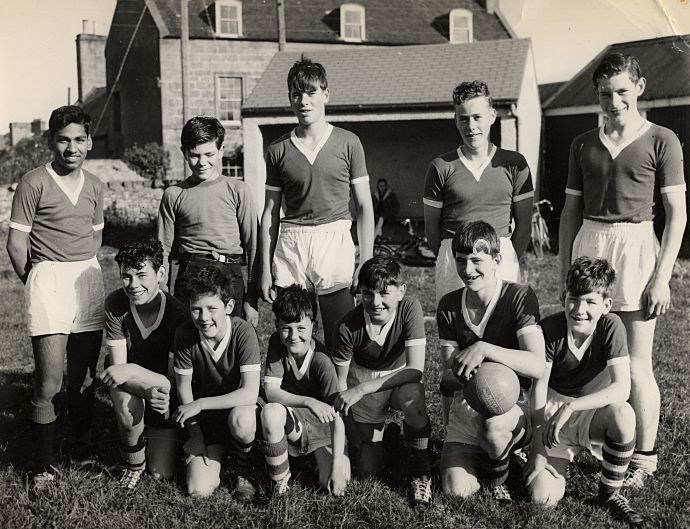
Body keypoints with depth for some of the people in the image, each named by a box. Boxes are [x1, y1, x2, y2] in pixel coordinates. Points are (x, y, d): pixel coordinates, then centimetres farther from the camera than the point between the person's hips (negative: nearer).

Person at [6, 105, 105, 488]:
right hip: (48, 280, -5)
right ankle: (44, 467, 4)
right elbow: (16, 244, -5)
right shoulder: (33, 183, -6)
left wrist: (85, 270, 15)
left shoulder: (94, 186, 10)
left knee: (84, 377, 9)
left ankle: (83, 448, 26)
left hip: (89, 280, 5)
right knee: (49, 383, -7)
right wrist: (36, 283, 2)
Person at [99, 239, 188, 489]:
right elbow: (117, 367, -21)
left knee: (161, 474, -5)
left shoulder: (178, 313, -25)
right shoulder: (116, 304, -18)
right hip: (132, 387, 1)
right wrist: (147, 391, -41)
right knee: (128, 404, -36)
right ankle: (132, 461, -5)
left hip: (166, 398, -1)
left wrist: (132, 370, -40)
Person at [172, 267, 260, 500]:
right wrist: (194, 432, -8)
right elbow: (184, 386, -3)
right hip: (206, 418, 2)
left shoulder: (243, 332, -25)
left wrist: (199, 404, -28)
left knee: (241, 419, -39)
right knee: (198, 489, -14)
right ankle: (218, 452, 20)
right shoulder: (185, 334, -16)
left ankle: (244, 473, -6)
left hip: (239, 406, -2)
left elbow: (250, 393, -31)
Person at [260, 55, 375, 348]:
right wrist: (265, 269, 6)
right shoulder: (278, 150, 8)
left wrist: (366, 264, -3)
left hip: (335, 239, -1)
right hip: (290, 246, 2)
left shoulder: (347, 143, 4)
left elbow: (364, 206, 4)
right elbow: (270, 213, 11)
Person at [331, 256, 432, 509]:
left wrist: (362, 389, -37)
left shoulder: (410, 309, -25)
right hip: (361, 386, 1)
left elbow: (416, 369, -31)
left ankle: (420, 472, -13)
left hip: (400, 379, -1)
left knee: (412, 396, -38)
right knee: (368, 469, 1)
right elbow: (340, 384, -13)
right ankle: (378, 429, 36)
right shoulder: (348, 326, -23)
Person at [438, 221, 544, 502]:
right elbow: (448, 377, -1)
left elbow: (537, 366, -24)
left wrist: (482, 349, -34)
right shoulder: (449, 305, 1)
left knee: (493, 423, -39)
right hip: (468, 404, 3)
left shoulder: (520, 297, -13)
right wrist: (458, 376, -26)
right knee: (456, 490, -17)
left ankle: (498, 476, -3)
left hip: (515, 404, -3)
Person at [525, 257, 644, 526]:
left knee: (623, 414, -36)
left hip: (592, 413, 0)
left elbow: (622, 388, -26)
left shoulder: (611, 326, -16)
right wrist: (539, 450, -18)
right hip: (553, 414, 0)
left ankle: (610, 493, -10)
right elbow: (539, 389, -15)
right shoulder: (550, 328, -15)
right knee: (543, 496, -19)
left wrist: (570, 406, -33)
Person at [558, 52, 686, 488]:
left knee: (636, 365, 0)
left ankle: (645, 457, 11)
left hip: (635, 246, -4)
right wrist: (564, 272, 11)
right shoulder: (584, 145, 13)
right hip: (588, 246, 4)